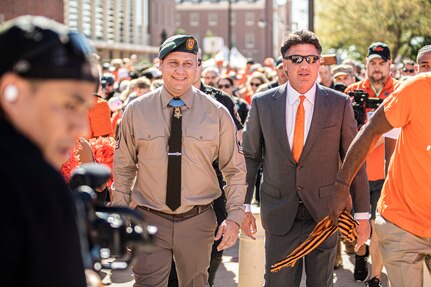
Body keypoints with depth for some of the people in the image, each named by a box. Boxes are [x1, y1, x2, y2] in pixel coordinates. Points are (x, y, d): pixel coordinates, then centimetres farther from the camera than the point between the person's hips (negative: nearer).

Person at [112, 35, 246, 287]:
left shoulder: (217, 113, -2)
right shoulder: (136, 111, -1)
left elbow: (235, 169, 3)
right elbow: (124, 167, 6)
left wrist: (235, 216, -6)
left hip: (198, 221, 1)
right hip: (150, 219, -1)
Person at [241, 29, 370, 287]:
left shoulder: (340, 104, -1)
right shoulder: (262, 103, 1)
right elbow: (250, 156, 7)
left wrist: (362, 213, -1)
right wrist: (244, 206, 3)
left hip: (325, 214, 0)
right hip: (280, 214, 0)